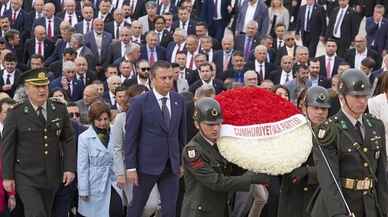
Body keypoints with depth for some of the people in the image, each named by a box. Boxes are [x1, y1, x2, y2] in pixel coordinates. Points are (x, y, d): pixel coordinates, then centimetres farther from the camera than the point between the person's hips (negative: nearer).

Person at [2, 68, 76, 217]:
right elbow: (8, 147, -2)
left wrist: (70, 168, -1)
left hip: (52, 176, 4)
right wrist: (7, 176, -4)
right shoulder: (16, 114, -6)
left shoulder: (60, 110, 4)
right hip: (27, 177, -4)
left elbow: (68, 140, 7)